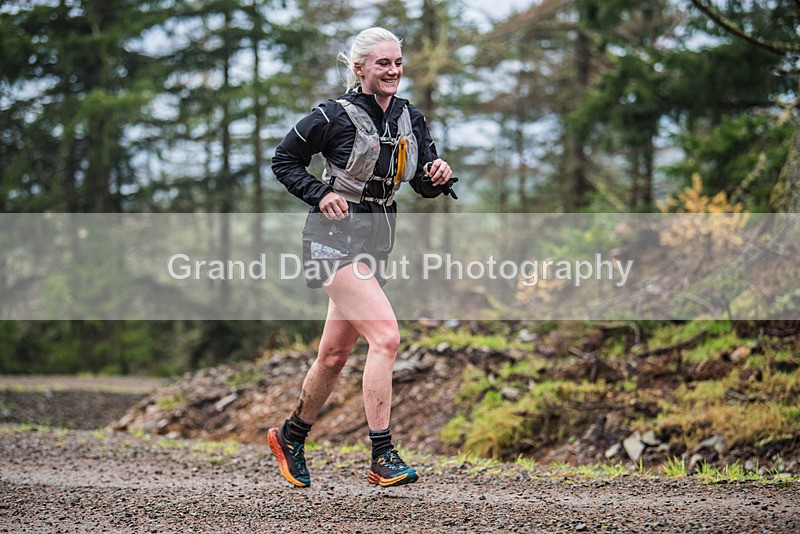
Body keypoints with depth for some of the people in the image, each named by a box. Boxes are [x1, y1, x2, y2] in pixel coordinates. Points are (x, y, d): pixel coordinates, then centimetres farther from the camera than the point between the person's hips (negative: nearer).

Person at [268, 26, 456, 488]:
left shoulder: (411, 119, 6)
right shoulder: (334, 116, -11)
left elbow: (425, 186, 10)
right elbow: (283, 161, -1)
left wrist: (439, 176, -12)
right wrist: (320, 193, -14)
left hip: (377, 241, 7)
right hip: (336, 237, -7)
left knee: (335, 355, 14)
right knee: (386, 335, -22)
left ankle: (291, 437, 35)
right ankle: (383, 457, -20)